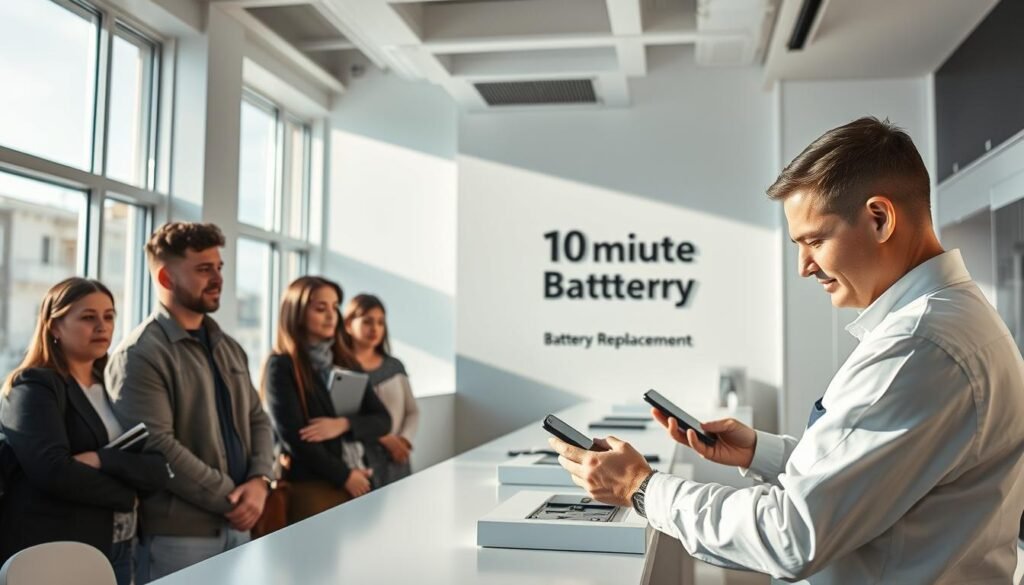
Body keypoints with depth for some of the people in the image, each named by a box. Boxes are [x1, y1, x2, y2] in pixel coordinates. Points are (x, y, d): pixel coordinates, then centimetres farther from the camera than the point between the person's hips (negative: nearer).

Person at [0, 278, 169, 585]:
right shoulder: (34, 387, -8)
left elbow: (159, 470, 0)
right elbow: (54, 472, -22)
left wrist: (103, 460, -17)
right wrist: (127, 494, -10)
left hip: (116, 550, 7)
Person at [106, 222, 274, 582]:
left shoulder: (229, 348, 13)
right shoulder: (140, 355, -12)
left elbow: (257, 419, 13)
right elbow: (158, 447, -20)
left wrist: (259, 481, -6)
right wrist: (231, 497, -15)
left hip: (237, 526, 7)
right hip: (176, 536, -7)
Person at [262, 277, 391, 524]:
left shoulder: (346, 363, 12)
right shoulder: (281, 366, -5)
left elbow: (383, 420, 7)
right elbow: (292, 436, -11)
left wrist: (343, 425, -12)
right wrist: (344, 476, -9)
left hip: (359, 484, 5)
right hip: (312, 488, -5)